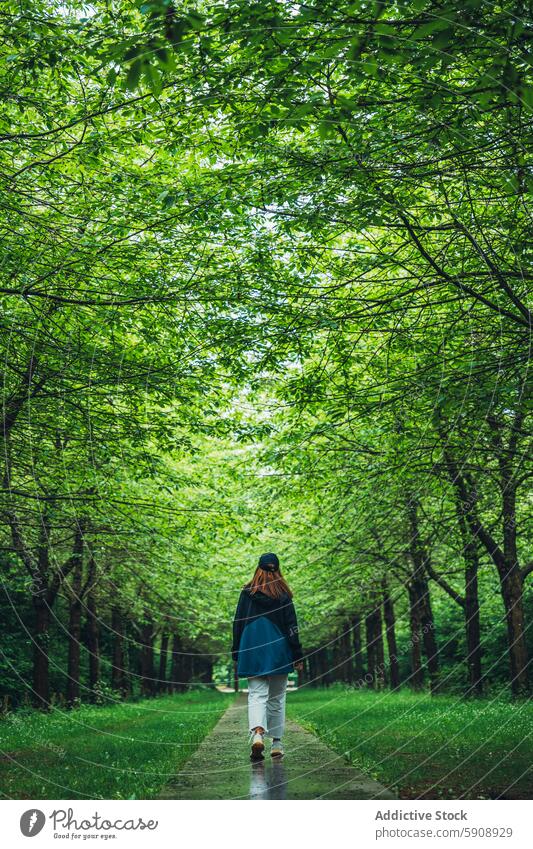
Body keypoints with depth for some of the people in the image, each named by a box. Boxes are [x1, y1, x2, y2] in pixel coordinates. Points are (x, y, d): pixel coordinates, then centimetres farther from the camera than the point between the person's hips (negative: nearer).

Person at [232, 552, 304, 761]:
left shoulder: (247, 592, 2)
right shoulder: (283, 594, -1)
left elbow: (238, 624, 3)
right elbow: (291, 626, -1)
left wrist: (236, 653, 10)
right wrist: (297, 656, 2)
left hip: (253, 651, 0)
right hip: (278, 651, 0)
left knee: (256, 695, -2)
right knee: (277, 698, 11)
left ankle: (257, 734, -26)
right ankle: (277, 743, 14)